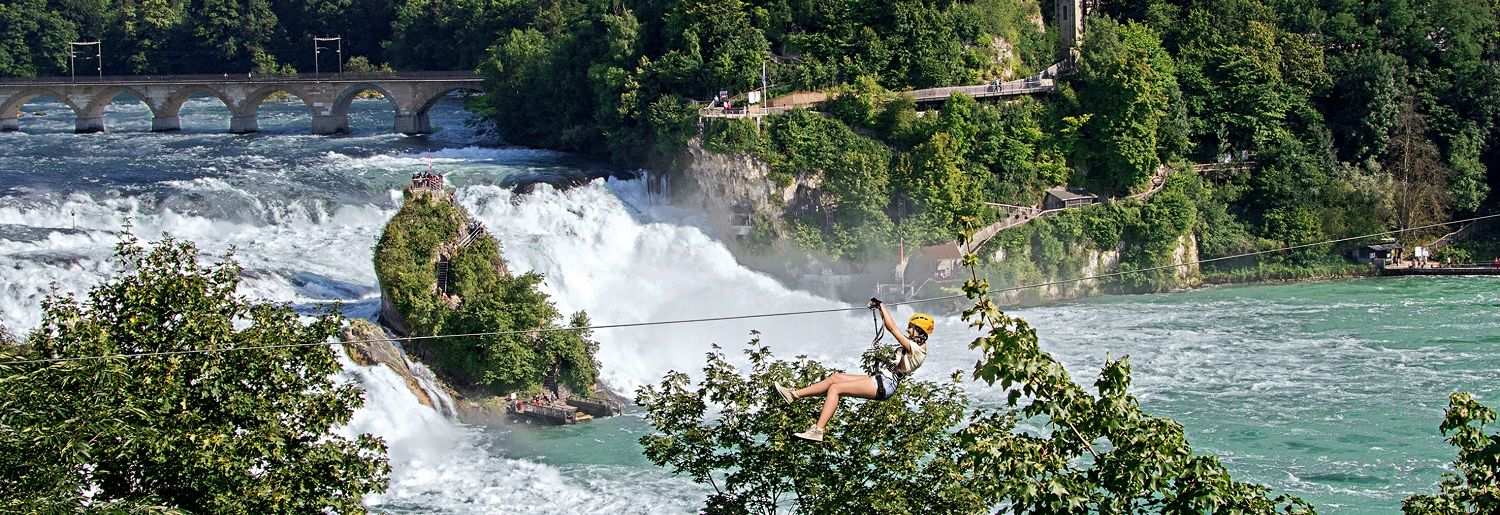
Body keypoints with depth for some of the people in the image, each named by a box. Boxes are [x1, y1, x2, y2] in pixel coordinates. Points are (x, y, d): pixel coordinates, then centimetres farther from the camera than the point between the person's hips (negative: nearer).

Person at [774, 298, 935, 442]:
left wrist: (882, 306, -14)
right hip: (881, 379, 10)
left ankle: (818, 430, -20)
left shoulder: (917, 349, -15)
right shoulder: (914, 344, 14)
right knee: (835, 377, 9)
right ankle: (795, 395, 11)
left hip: (884, 386, -10)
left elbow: (893, 329, -21)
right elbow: (889, 328, 22)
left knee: (835, 388, -15)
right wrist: (881, 309, 14)